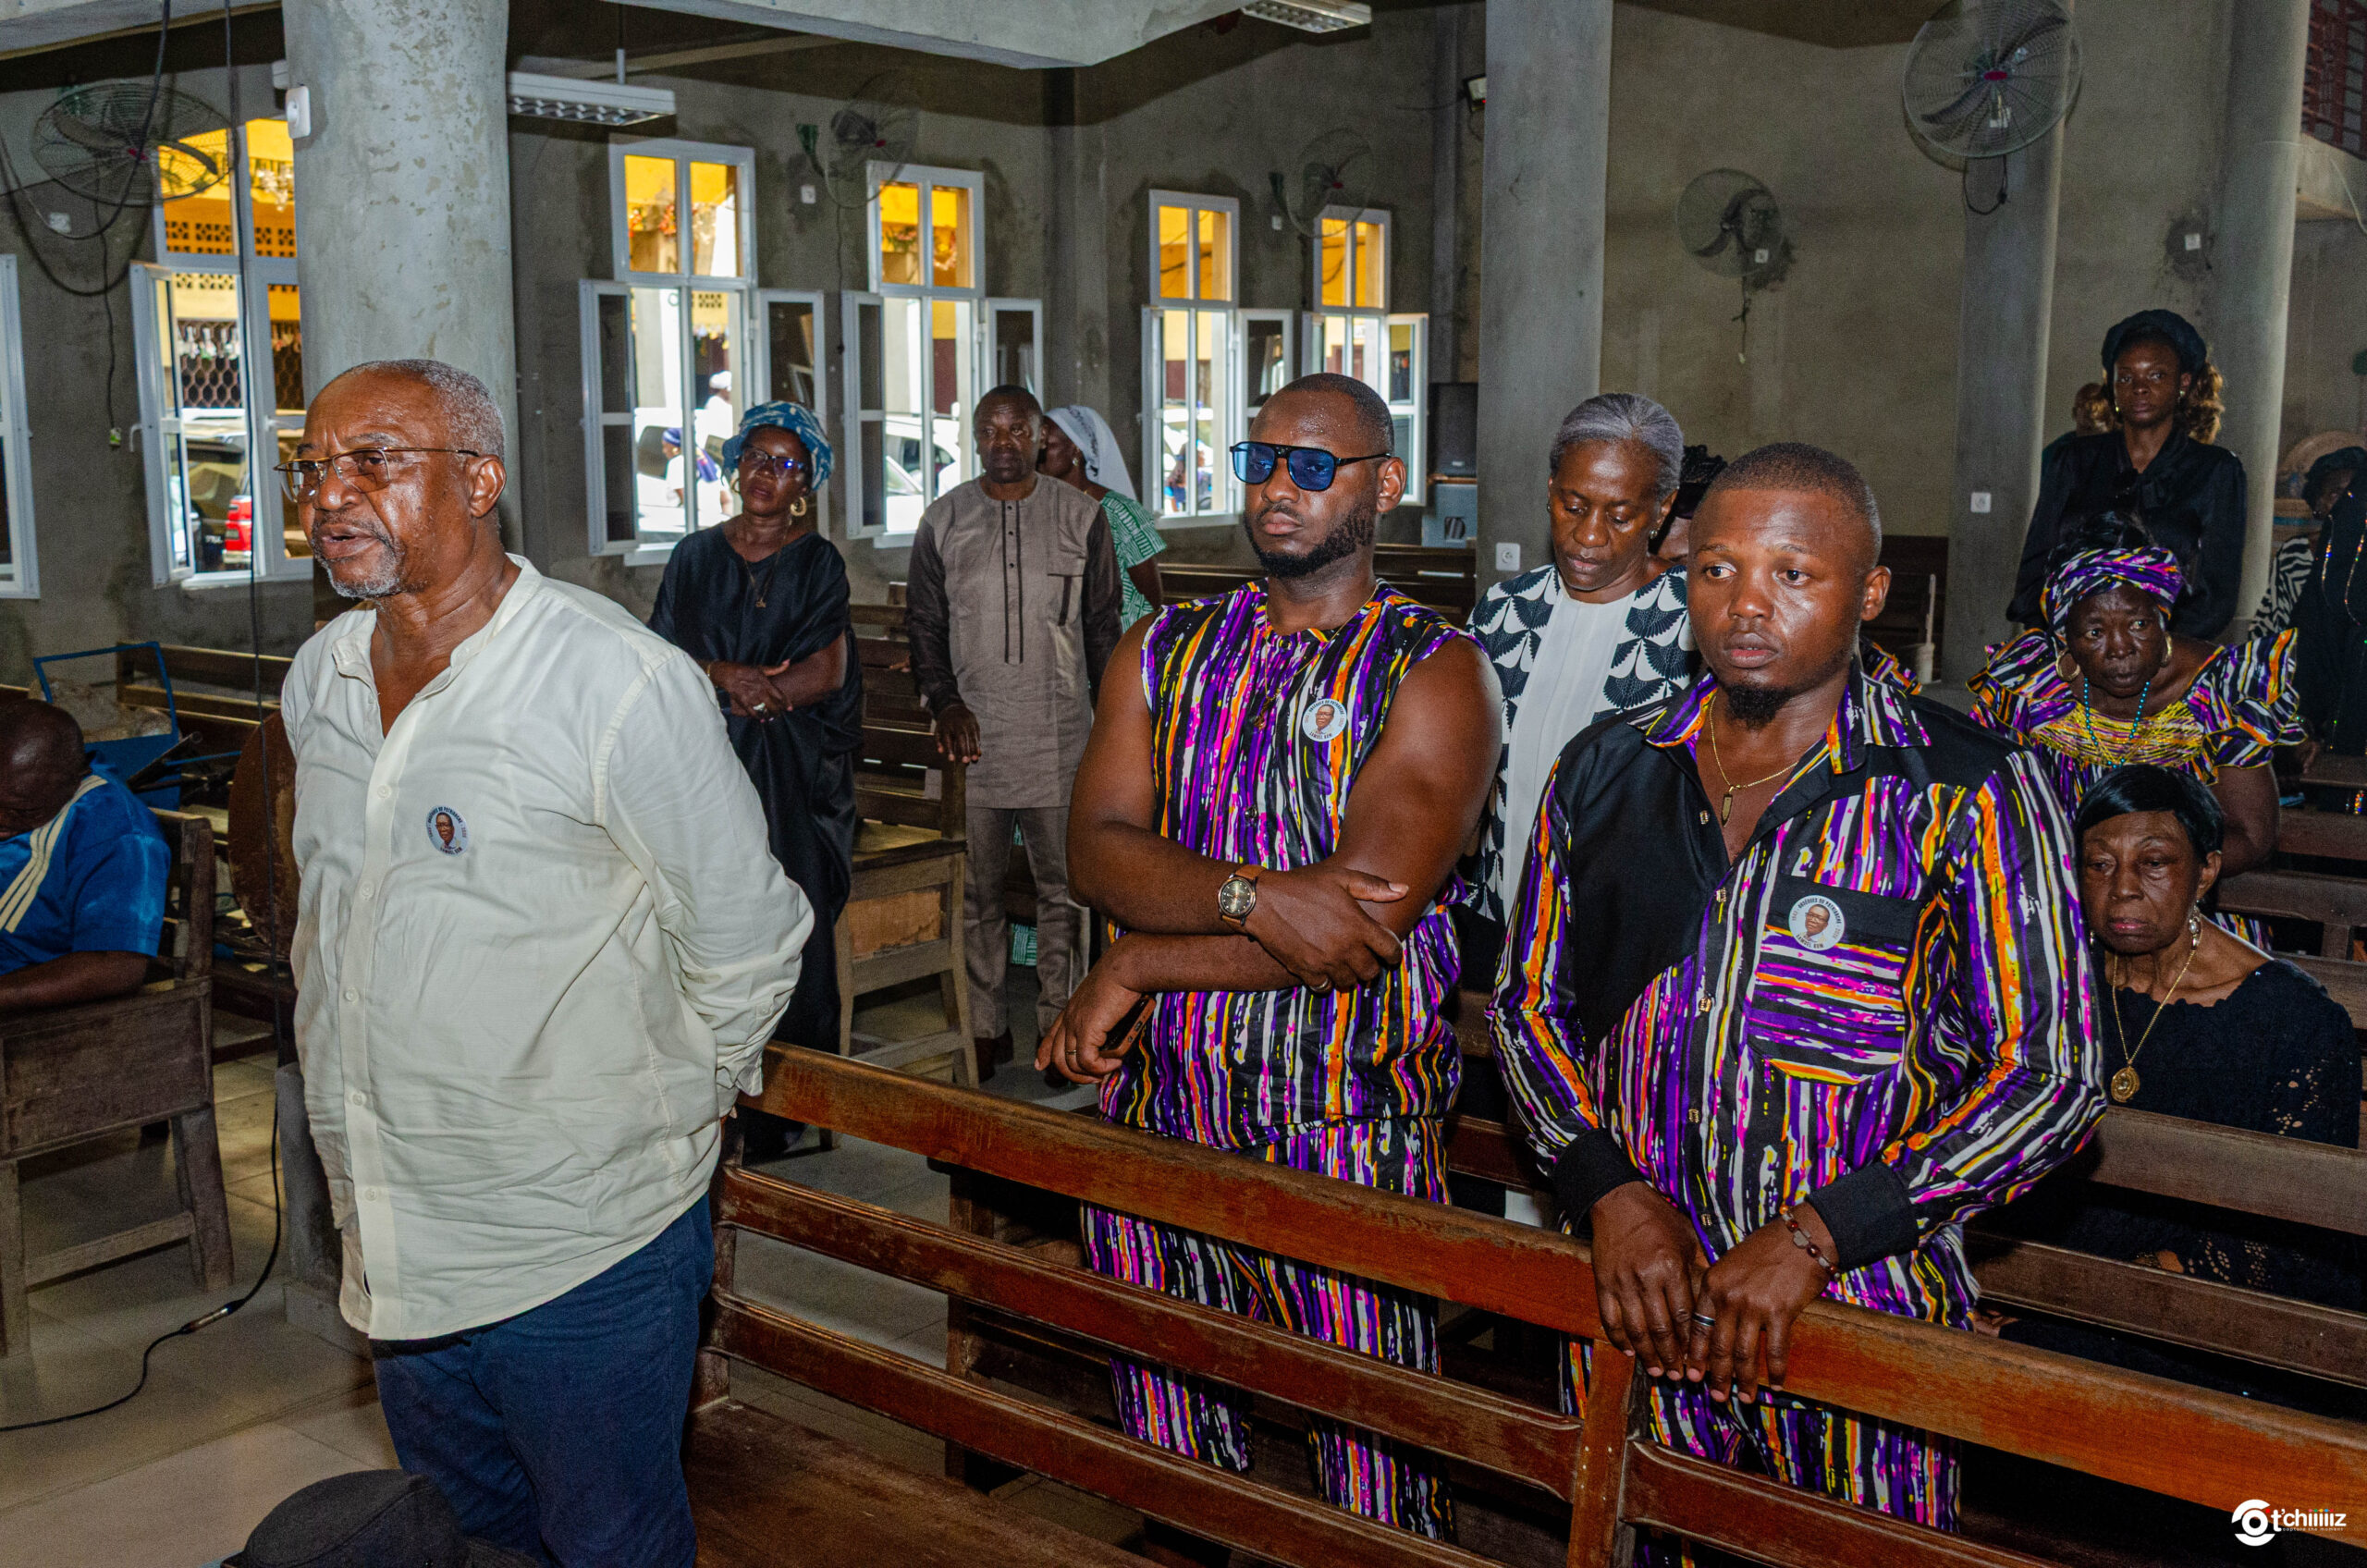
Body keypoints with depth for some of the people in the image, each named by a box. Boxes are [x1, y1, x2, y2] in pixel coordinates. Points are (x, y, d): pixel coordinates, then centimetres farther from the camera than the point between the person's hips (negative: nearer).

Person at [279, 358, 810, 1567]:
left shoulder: (620, 683, -19)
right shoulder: (319, 678, 4)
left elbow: (744, 940, -9)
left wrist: (680, 1104, 4)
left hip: (579, 1251, -6)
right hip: (392, 1249, 6)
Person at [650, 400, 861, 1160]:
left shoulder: (818, 562, 5)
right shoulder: (696, 556, 11)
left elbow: (827, 671, -5)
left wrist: (741, 687, -9)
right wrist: (727, 674, -14)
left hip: (793, 771, -2)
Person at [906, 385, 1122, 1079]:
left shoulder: (1081, 516, 4)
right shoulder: (943, 520, 6)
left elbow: (1103, 626, 8)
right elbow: (923, 622, 10)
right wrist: (944, 702, -4)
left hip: (1059, 737, -1)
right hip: (972, 736, 1)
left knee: (1062, 886, 4)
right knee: (976, 890, 6)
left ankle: (1058, 1022, 16)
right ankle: (985, 1026, 17)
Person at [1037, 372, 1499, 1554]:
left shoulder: (1433, 673, -6)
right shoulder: (1162, 651, 10)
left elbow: (1370, 912, -17)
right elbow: (1097, 846, -3)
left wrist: (1133, 969, -13)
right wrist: (1249, 897, -22)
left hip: (1348, 1114, -4)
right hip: (1156, 1099, 5)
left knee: (1364, 1424, 3)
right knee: (1162, 1404, 18)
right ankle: (1180, 1543, 41)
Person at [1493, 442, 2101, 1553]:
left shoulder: (1971, 795, -8)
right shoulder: (1605, 772, 4)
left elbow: (2053, 1076, -10)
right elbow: (1529, 1002, 10)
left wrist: (1811, 1237, -17)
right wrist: (1609, 1189, -7)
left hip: (1864, 1321, -3)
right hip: (1637, 1302, 3)